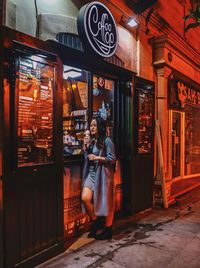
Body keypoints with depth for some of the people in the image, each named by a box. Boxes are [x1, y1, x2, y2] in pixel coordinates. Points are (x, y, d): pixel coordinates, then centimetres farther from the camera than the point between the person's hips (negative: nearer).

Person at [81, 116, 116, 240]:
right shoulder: (91, 141, 13)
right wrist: (86, 148, 3)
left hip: (103, 174, -6)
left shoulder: (107, 141, -9)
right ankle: (95, 221, 19)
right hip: (91, 173, 6)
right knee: (85, 198, -6)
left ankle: (108, 230, 22)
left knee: (105, 202, 4)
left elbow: (112, 159, -12)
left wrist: (97, 158, -18)